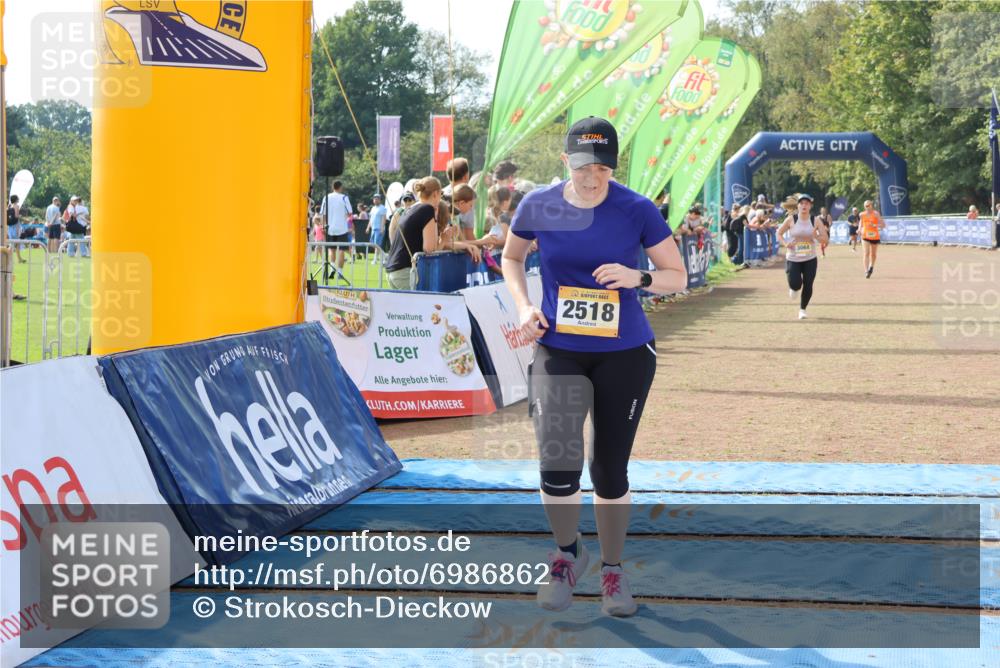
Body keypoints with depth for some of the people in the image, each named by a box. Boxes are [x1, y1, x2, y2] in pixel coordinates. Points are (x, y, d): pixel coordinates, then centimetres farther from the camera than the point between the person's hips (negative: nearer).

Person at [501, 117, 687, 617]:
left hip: (625, 354, 0)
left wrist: (637, 278, -22)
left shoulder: (638, 211, -10)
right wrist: (523, 306, -1)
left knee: (611, 469, 7)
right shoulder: (538, 206, -5)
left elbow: (678, 278, -2)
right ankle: (567, 553, 13)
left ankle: (612, 570, 29)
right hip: (558, 350, 0)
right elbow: (511, 257, 15)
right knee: (557, 463, -15)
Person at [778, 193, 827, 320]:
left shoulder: (815, 221, -2)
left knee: (808, 286, -2)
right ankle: (793, 289, 25)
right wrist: (785, 243, -15)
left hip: (810, 259, 2)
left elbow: (824, 238, -1)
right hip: (793, 258, -1)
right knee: (795, 284, -15)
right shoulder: (791, 219, -6)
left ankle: (802, 309, 20)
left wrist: (815, 236, -22)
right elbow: (779, 233, 3)